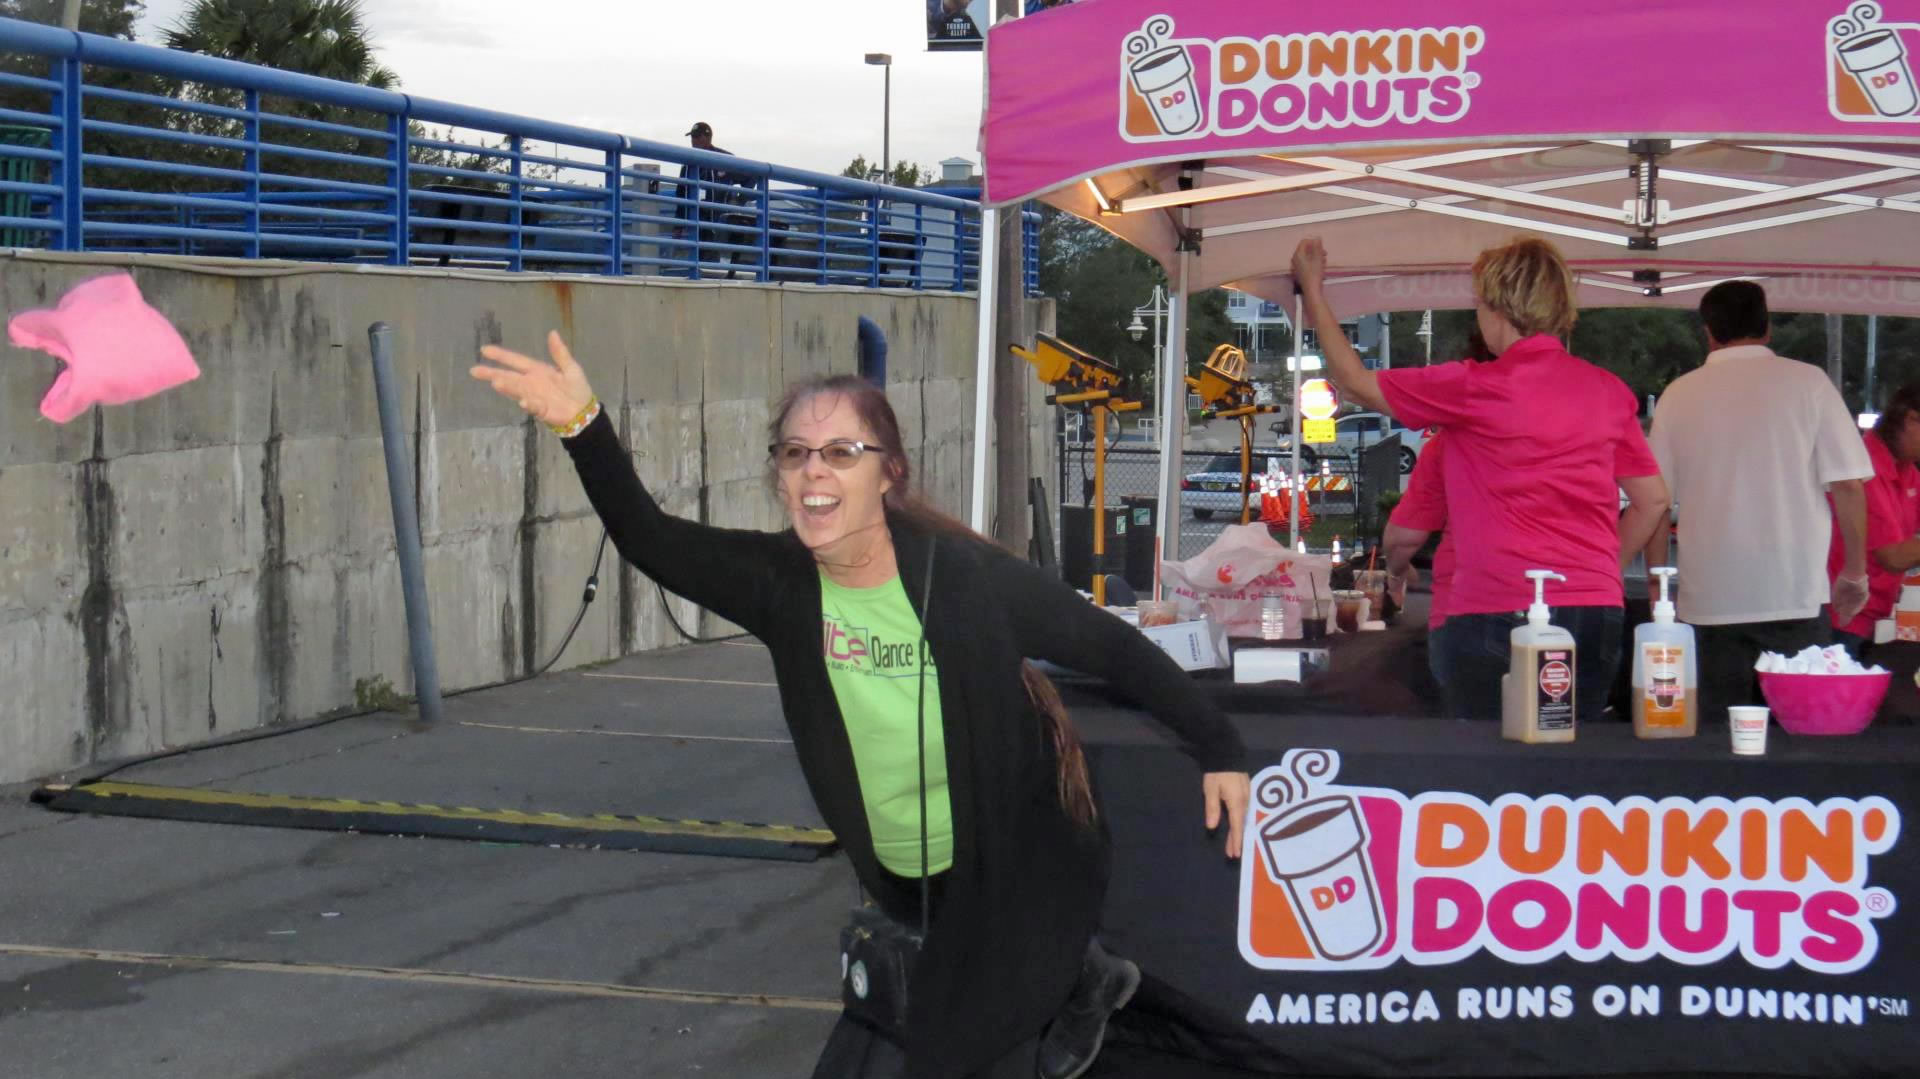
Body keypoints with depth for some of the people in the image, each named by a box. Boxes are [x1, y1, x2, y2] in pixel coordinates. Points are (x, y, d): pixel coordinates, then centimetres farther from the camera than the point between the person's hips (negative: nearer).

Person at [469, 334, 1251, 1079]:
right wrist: (584, 428, -43)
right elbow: (649, 540, -26)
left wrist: (1218, 750, -9)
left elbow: (1113, 649, -13)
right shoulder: (780, 581, -13)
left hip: (1019, 872, -5)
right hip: (908, 890, 5)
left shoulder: (968, 577, -23)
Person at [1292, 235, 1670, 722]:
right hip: (1599, 614, 5)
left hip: (1499, 616, -5)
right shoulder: (1609, 390, 8)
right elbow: (1652, 500, 14)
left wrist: (1312, 289, 18)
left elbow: (1357, 383, 6)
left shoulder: (1476, 388, -7)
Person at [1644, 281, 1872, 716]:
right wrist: (1855, 573, 7)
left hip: (1709, 600, 1)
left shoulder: (1678, 394, 5)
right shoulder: (1807, 381, 1)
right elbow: (1848, 484, -3)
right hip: (1796, 597, -1)